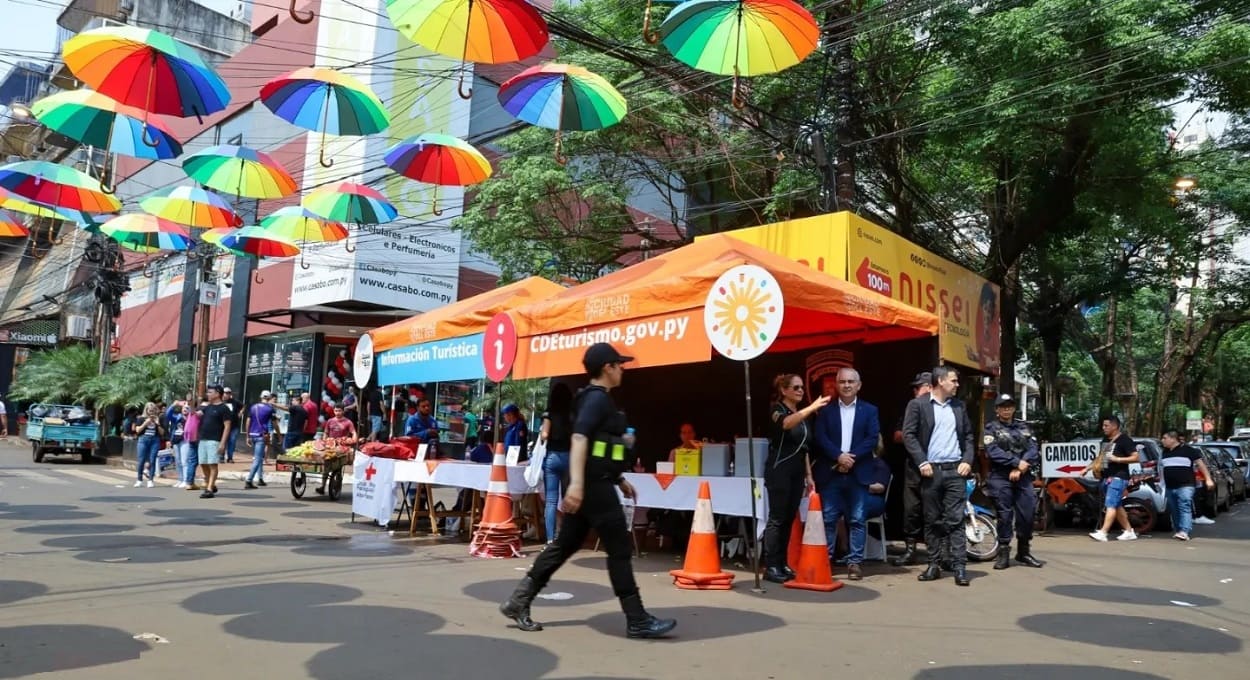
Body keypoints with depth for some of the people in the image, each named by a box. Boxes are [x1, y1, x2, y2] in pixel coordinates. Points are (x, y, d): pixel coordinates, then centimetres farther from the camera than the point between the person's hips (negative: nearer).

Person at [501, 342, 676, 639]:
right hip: (594, 486, -10)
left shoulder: (597, 399, 19)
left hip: (593, 484, 10)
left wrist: (620, 479, 29)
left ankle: (518, 602, 15)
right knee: (620, 550, -4)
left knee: (564, 545, 12)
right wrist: (576, 483, -35)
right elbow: (579, 439, -25)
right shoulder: (596, 398, -13)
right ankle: (637, 621, 4)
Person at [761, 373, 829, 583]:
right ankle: (770, 566, -5)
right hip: (779, 472, -7)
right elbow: (786, 423, -32)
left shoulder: (802, 415, 17)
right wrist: (812, 407, -41)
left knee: (789, 519, 8)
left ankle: (782, 563, 14)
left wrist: (808, 475, 14)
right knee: (777, 518, -8)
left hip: (797, 473, 7)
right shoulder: (777, 410, -7)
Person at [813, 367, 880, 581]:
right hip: (831, 473, 0)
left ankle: (855, 562, 9)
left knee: (857, 519, 3)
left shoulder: (869, 410, 8)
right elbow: (820, 437, -2)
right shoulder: (826, 410, 8)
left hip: (857, 473, 0)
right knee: (828, 518, 4)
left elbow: (872, 439, -3)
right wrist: (839, 456, -16)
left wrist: (852, 457, -14)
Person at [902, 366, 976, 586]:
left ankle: (959, 567, -1)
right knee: (932, 520, 5)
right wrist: (922, 462, -12)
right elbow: (908, 435, -4)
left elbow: (968, 436, 17)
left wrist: (968, 460, 2)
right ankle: (934, 565, 13)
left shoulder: (959, 406, 14)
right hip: (931, 470, -2)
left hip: (955, 470, 2)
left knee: (955, 519, -2)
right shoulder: (917, 405, 1)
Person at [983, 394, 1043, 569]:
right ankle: (1003, 553, 2)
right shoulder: (991, 428, 6)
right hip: (1001, 477, -3)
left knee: (1027, 514, 1)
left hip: (1023, 476, 3)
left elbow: (1033, 448, 3)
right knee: (1005, 515, -5)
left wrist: (1020, 467, -12)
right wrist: (1017, 462, -17)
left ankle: (1023, 552, 15)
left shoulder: (1023, 427, 17)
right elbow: (993, 451, -10)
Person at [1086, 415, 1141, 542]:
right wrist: (1087, 468, 17)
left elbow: (1136, 457, -13)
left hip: (1118, 477, -9)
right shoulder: (1105, 440, 17)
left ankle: (1102, 533, -23)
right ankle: (1129, 532, 24)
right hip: (1106, 477, 9)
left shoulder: (1124, 440, -7)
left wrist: (1117, 459, -19)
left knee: (1111, 505, -15)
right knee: (1117, 506, 13)